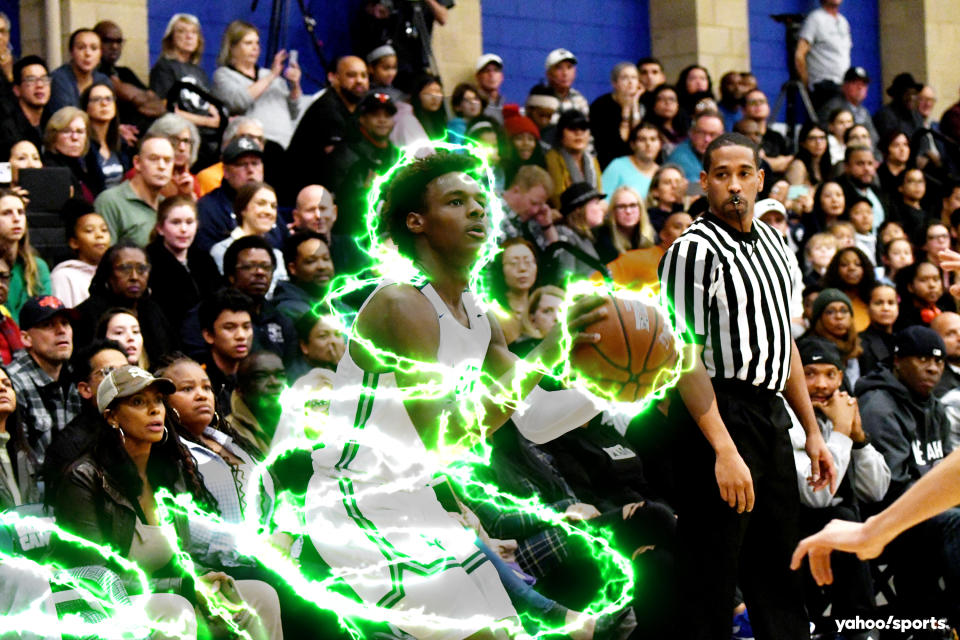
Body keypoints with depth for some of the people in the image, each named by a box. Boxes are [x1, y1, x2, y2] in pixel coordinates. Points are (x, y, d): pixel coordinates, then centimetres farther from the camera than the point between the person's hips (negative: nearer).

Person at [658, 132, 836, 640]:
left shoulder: (771, 241, 15)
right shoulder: (694, 250, -12)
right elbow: (686, 358, -18)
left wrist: (813, 431, 19)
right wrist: (724, 450, -25)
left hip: (769, 413, 8)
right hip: (717, 412, -8)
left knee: (778, 572, 14)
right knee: (711, 576, -6)